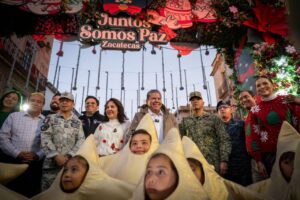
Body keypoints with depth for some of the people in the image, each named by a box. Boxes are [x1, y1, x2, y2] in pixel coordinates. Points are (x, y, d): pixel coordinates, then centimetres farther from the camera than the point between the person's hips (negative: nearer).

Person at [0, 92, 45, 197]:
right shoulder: (13, 116, 7)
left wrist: (38, 155, -15)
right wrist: (17, 153, -10)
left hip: (34, 164, 0)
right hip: (11, 160, 1)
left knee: (29, 193, 7)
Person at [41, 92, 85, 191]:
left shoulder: (77, 122, 11)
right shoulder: (50, 118, 8)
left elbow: (81, 140, 2)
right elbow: (45, 138, -3)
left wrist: (69, 156, -11)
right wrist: (56, 156, -13)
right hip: (51, 163, -1)